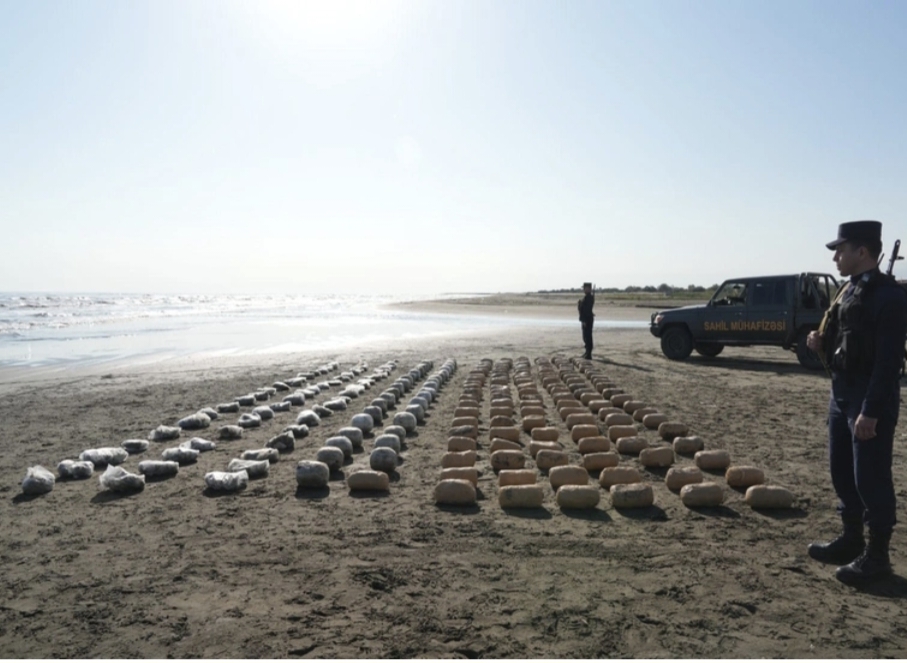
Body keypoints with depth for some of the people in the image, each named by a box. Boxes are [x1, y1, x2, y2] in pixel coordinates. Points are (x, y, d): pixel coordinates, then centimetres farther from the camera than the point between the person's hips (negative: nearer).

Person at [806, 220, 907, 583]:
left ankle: (876, 555, 15)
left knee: (871, 478, 1)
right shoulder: (848, 291, 11)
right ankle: (851, 539, 31)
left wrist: (871, 412, -23)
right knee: (842, 471, 16)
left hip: (871, 399, -9)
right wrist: (822, 345, -1)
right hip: (841, 393, 9)